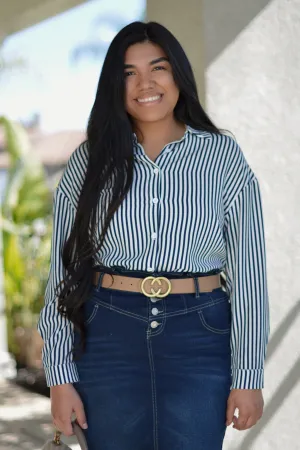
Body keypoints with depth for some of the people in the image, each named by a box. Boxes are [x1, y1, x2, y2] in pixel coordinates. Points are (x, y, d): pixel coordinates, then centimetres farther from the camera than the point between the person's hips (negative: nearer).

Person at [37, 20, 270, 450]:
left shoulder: (223, 156, -1)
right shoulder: (89, 161, 2)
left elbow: (248, 270, 0)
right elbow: (64, 270, 3)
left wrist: (248, 377, -3)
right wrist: (60, 376, -1)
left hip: (199, 341, -1)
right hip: (108, 338, 1)